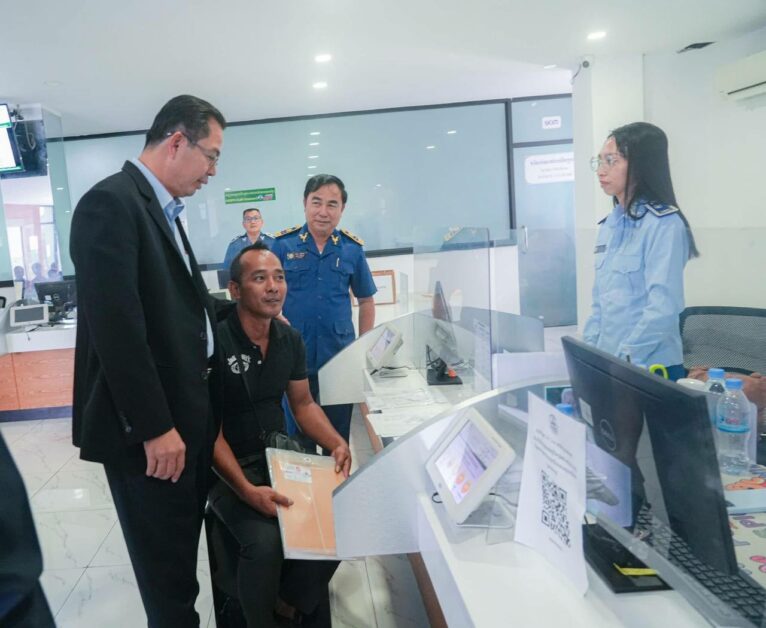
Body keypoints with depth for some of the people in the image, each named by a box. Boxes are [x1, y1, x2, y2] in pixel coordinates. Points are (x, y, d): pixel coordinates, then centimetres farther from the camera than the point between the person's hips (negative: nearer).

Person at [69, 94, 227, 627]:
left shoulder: (164, 210, 13)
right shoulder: (111, 202, -16)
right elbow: (115, 324, -23)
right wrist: (154, 426, -22)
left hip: (187, 414, 9)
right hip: (147, 427, -9)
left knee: (183, 554, 22)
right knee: (167, 568, 7)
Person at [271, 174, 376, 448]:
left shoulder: (352, 248, 1)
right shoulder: (283, 244, -3)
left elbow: (366, 301, 10)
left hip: (340, 356, 1)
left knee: (339, 434, 13)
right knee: (298, 431, 12)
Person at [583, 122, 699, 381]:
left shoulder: (664, 224, -13)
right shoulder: (609, 225, 9)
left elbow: (663, 308, -19)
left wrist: (624, 360, -19)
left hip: (650, 368, -7)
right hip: (607, 363, 7)